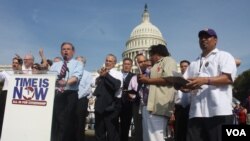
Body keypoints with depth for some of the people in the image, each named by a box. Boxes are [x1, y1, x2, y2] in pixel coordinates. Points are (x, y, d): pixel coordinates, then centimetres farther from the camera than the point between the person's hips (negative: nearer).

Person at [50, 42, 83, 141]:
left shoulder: (78, 64, 8)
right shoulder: (55, 65, 20)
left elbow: (76, 77, -11)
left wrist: (66, 82, -31)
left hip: (70, 95, -3)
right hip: (55, 94, 3)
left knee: (68, 122, -4)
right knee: (53, 121, 3)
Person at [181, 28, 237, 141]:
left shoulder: (224, 56, 8)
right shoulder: (194, 63, 26)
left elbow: (228, 78, -8)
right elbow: (184, 83, 18)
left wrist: (205, 80, -18)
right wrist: (182, 85, -6)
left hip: (219, 112, -5)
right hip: (196, 113, 5)